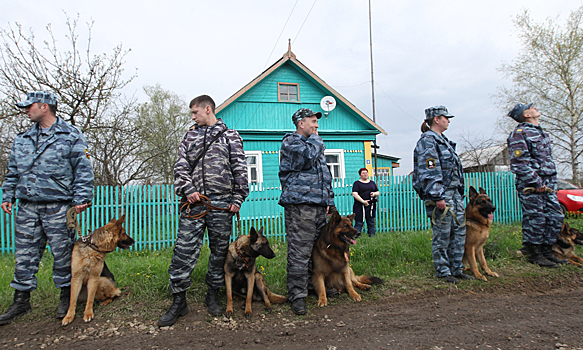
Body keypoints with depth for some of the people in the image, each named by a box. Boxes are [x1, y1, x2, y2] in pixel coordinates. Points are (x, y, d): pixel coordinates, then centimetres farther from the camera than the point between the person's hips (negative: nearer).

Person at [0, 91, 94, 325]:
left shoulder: (71, 136, 0)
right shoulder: (23, 139, 18)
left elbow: (83, 170, -5)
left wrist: (81, 198, -12)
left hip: (58, 207, -5)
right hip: (27, 207, 5)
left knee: (63, 254, 2)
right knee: (24, 255, 8)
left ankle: (66, 297, 17)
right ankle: (21, 300, 22)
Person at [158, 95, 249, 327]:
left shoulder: (230, 136, 10)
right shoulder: (190, 136, 18)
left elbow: (239, 169, 5)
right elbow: (181, 166, 10)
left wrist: (238, 198, -4)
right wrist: (188, 189, -7)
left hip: (221, 202, -2)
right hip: (194, 201, 2)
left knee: (219, 251, 6)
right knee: (184, 250, -2)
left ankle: (213, 295, 23)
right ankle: (179, 301, 10)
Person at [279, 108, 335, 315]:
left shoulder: (316, 144, 25)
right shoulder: (290, 142, -2)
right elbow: (307, 156, -22)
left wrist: (329, 199, 20)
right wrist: (315, 138, -2)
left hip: (319, 204, 8)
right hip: (299, 204, -8)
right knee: (300, 252, -8)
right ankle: (297, 295, 0)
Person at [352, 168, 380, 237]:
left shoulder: (372, 182, 17)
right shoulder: (357, 183, 1)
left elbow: (378, 192, 20)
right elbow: (354, 194, -10)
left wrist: (375, 193, -4)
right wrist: (363, 201, -17)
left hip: (371, 206, 5)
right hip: (360, 207, -5)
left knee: (371, 223, 8)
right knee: (359, 223, -6)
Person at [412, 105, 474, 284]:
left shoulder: (442, 140, 21)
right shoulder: (427, 141, -10)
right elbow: (429, 172, -18)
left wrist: (459, 192, 23)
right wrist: (438, 197, -22)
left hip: (455, 193, 10)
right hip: (441, 195, -10)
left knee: (459, 232, 12)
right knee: (442, 235, -1)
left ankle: (456, 269, 23)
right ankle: (442, 272, 11)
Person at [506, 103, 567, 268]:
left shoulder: (540, 132, 19)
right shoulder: (519, 134, -10)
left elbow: (547, 158, 24)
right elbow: (519, 163, -18)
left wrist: (552, 180, 15)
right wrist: (536, 182, -19)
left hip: (547, 184, 9)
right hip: (531, 185, -9)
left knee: (555, 217, 10)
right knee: (535, 219, -3)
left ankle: (547, 251, 22)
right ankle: (534, 255, 9)